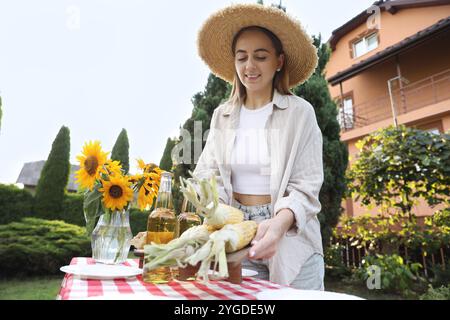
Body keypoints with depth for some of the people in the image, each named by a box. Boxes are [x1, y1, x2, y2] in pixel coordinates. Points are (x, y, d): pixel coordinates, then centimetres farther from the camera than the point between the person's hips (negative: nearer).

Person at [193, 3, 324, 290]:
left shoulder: (300, 113, -5)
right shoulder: (222, 116, 6)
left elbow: (305, 187, -10)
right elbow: (208, 172, -2)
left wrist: (278, 224, -30)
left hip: (290, 239, -2)